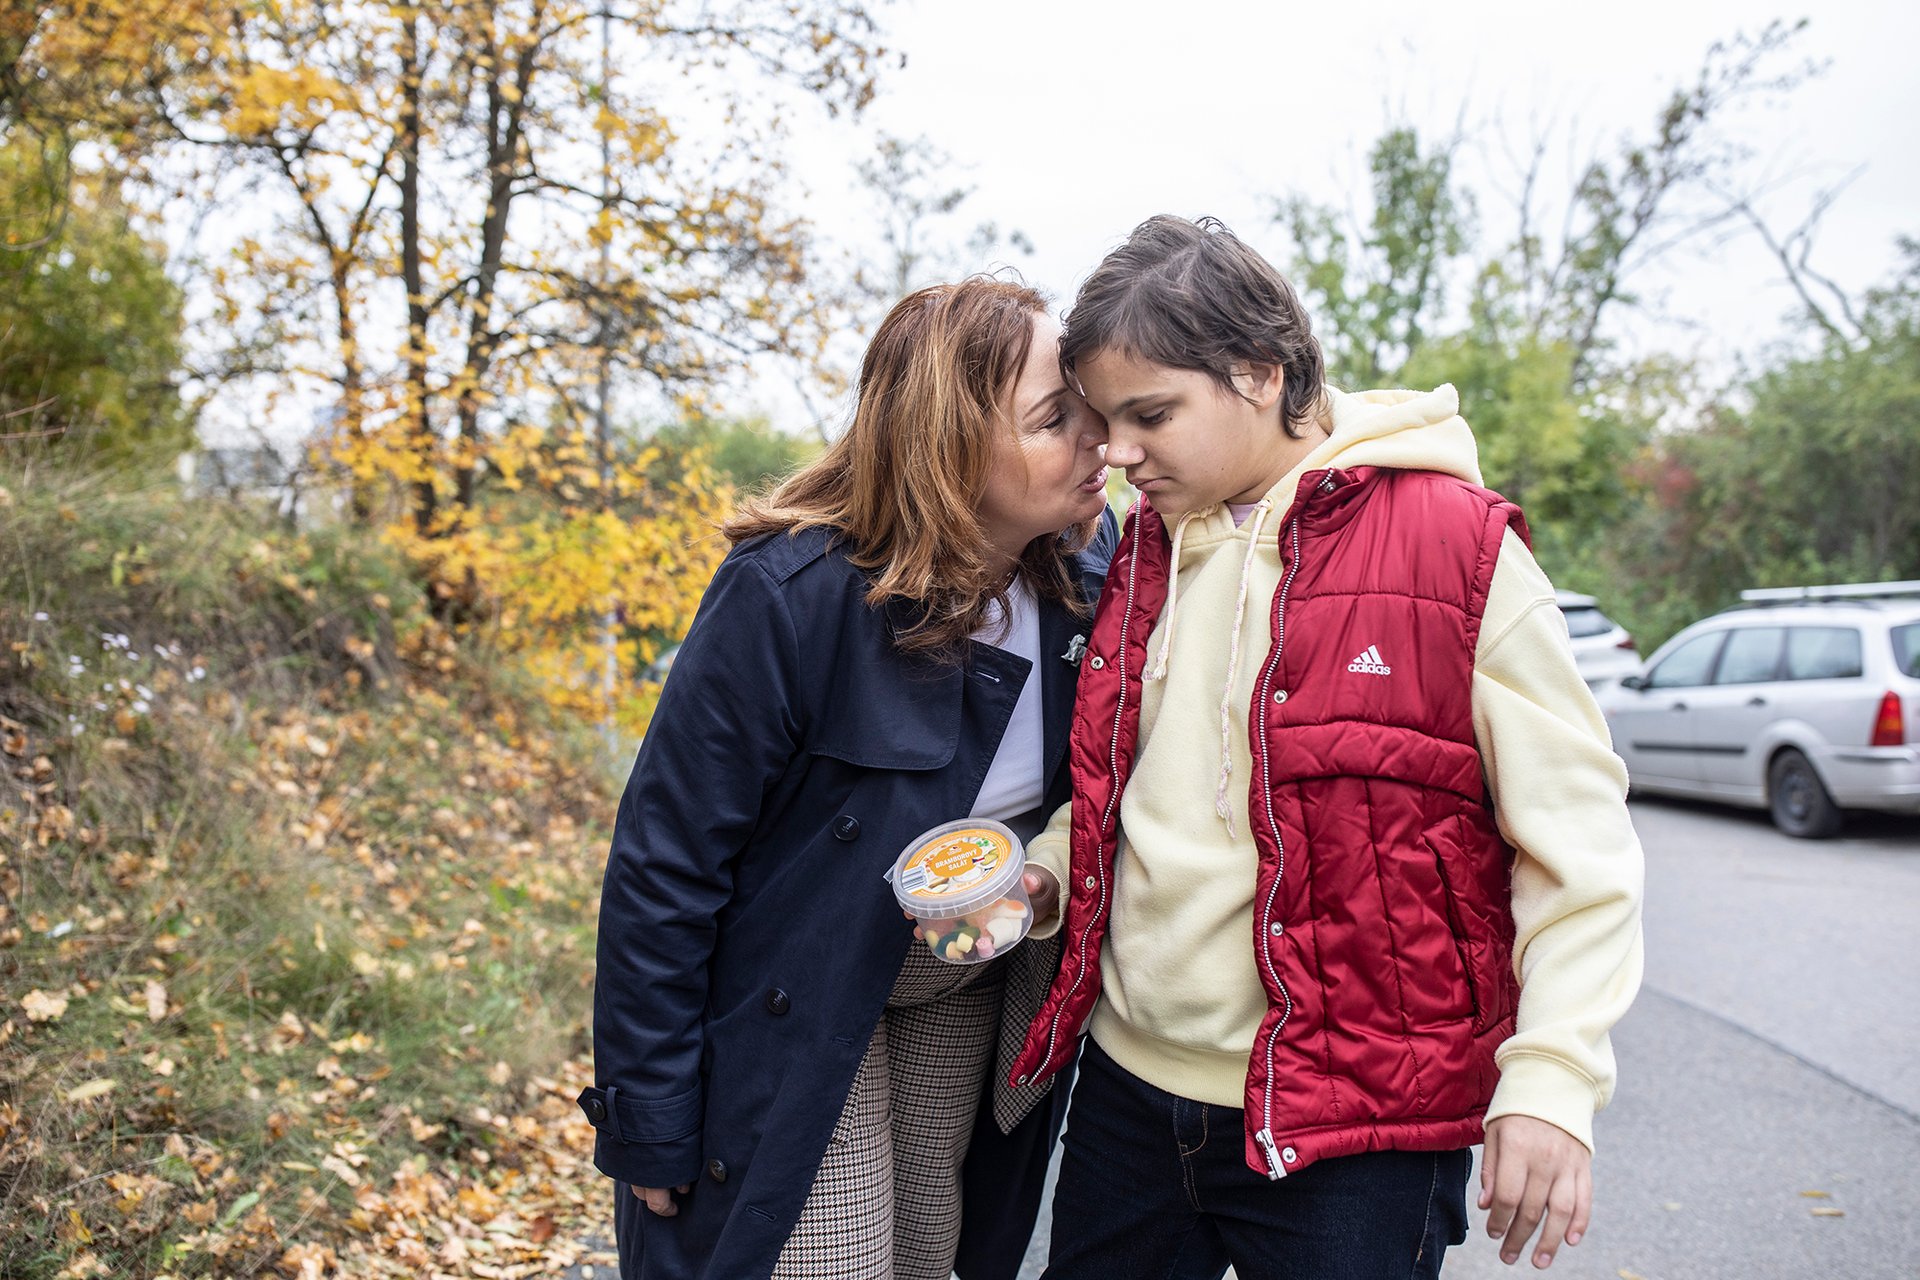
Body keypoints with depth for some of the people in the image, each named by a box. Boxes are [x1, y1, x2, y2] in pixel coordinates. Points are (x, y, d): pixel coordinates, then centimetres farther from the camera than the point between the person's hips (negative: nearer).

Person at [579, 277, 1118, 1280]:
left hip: (968, 994, 6)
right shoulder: (787, 596, -29)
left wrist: (1055, 874, -10)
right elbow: (664, 866, -21)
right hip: (790, 1012, -5)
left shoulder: (1088, 567, -11)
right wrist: (651, 1129, -17)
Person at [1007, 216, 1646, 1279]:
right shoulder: (1149, 551, 7)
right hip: (1129, 1082, 6)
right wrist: (1042, 874, 1)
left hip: (1350, 1128, -5)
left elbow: (1575, 836, -9)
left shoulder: (1455, 544, -12)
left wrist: (1551, 1076, -15)